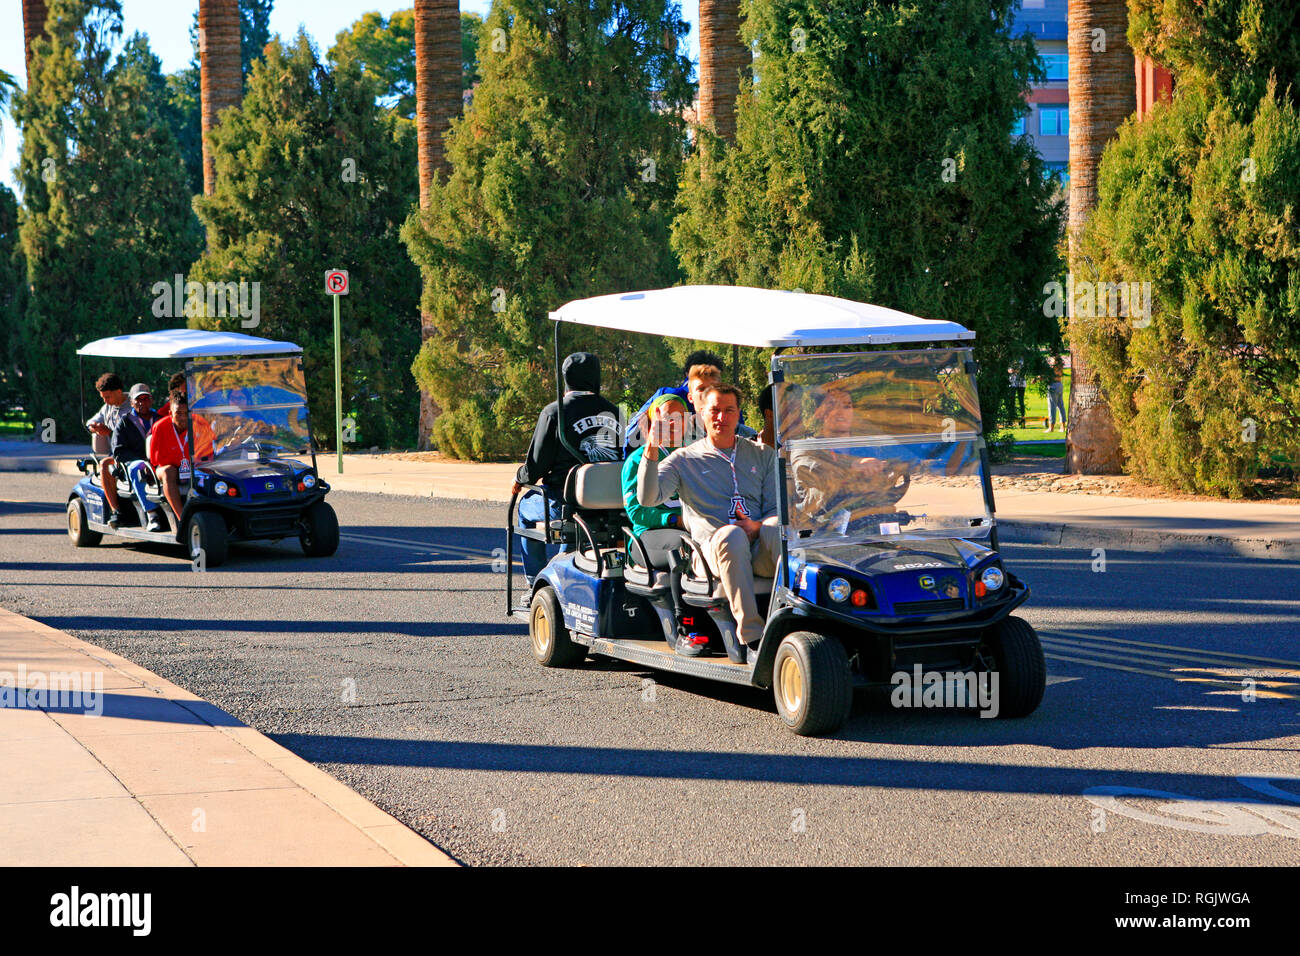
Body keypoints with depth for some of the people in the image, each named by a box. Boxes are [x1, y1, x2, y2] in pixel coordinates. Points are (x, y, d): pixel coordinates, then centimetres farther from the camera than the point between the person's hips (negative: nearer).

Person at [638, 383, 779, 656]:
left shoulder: (763, 455, 23)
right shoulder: (684, 460, 16)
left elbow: (777, 508, 16)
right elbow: (648, 498, 0)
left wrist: (758, 527, -7)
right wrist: (651, 450, -13)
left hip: (761, 552, 2)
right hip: (714, 549, -2)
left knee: (780, 526, -33)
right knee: (731, 535, -39)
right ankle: (751, 635, -40)